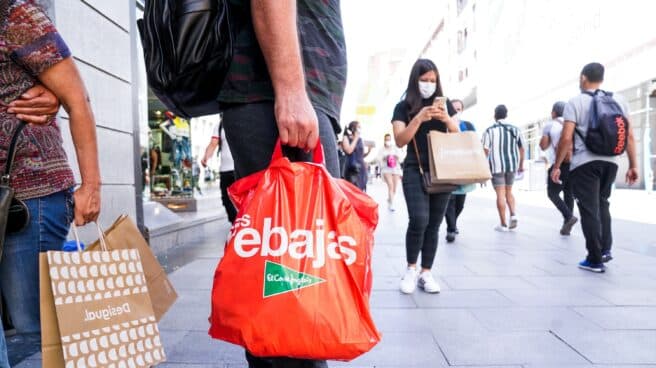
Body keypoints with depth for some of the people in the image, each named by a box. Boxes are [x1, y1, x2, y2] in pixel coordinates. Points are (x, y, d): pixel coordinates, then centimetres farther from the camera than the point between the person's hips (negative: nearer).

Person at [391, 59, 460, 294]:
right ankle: (411, 269, 3)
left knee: (434, 224, 4)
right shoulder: (404, 107, 4)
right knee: (419, 220, -17)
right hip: (415, 171, -3)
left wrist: (447, 119, -10)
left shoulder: (444, 104, 12)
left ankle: (426, 273, 13)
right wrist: (419, 118, -20)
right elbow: (400, 141, -7)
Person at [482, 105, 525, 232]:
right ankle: (513, 215, 1)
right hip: (512, 165, 4)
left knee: (500, 194, 0)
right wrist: (521, 165, 22)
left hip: (497, 166, -4)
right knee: (509, 191, 20)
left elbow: (485, 150, -11)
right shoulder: (514, 129, 8)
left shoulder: (490, 130, -4)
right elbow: (521, 149, 12)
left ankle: (503, 224, 3)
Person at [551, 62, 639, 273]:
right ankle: (605, 249, 18)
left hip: (584, 163, -5)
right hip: (610, 162, 5)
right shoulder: (619, 100, 10)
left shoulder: (576, 103, -3)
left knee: (589, 210, 1)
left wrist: (557, 166, -4)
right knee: (602, 204, 23)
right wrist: (633, 165, 11)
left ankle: (595, 260, 5)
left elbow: (566, 138, -11)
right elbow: (629, 135, 7)